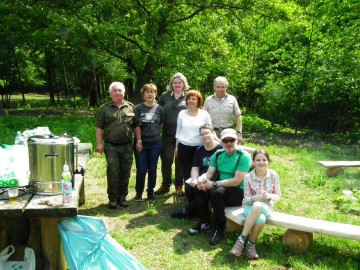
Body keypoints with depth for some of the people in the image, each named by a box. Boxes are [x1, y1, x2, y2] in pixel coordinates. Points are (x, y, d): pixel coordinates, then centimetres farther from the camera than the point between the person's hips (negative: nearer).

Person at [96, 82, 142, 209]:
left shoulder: (131, 107, 6)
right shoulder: (105, 108, 2)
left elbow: (136, 126, 9)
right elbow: (99, 127, 1)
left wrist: (139, 141, 2)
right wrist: (99, 143, -6)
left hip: (127, 146, 2)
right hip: (111, 146, -2)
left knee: (125, 173, 8)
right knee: (113, 172, -2)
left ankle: (122, 197, 21)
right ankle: (113, 198, 11)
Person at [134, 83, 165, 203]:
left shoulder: (159, 108, 0)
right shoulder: (138, 108, -4)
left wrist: (154, 134, 8)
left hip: (155, 143, 1)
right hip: (141, 143, -1)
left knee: (152, 169, 9)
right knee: (141, 170, 1)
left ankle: (150, 193, 24)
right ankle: (139, 192, 20)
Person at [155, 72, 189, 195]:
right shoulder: (165, 96, 6)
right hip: (168, 134, 2)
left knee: (180, 161, 9)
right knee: (166, 160, 6)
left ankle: (179, 186, 21)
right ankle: (165, 185, 21)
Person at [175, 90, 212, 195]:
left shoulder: (204, 114, 0)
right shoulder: (182, 113, 6)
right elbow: (178, 131, 11)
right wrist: (176, 147, 9)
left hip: (199, 147, -2)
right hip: (184, 147, 2)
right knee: (186, 172, 5)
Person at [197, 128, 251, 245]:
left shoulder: (243, 157, -14)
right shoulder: (218, 154, 6)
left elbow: (236, 181, -22)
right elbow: (209, 174, 2)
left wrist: (214, 184, -24)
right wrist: (202, 181, -22)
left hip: (239, 193, -6)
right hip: (222, 189, 6)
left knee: (216, 191, -32)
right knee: (201, 188, -17)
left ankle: (220, 229, -16)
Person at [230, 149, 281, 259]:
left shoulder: (273, 175, -7)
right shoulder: (248, 177, -11)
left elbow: (278, 196, 1)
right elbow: (246, 199, -6)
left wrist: (269, 196, -21)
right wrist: (255, 198, -28)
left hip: (266, 206, 1)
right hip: (250, 205, -1)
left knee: (257, 206, -37)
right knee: (261, 219, -36)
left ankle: (242, 239, -22)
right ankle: (251, 244, -12)